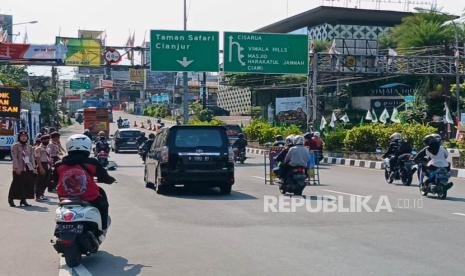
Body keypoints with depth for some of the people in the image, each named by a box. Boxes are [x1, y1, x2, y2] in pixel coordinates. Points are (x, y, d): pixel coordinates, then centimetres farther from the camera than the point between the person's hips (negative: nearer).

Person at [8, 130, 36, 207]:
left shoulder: (29, 147, 16)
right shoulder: (15, 146, -1)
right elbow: (14, 157, -8)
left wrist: (33, 167, 7)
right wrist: (17, 168, -16)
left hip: (28, 169, 6)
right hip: (19, 169, -5)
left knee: (28, 184, 2)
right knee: (18, 184, -4)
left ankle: (23, 200, 11)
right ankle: (11, 200, 8)